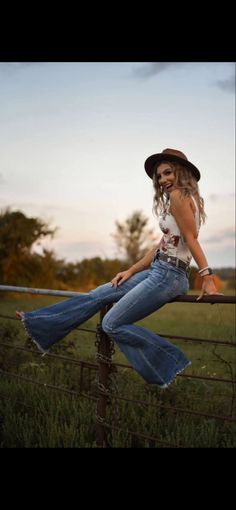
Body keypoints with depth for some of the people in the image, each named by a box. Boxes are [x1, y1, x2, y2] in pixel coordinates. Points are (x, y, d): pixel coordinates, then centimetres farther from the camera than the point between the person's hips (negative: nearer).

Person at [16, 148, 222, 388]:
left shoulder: (178, 196, -10)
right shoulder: (185, 199, 18)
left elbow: (191, 238, -16)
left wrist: (207, 278, -19)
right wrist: (131, 271, 14)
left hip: (167, 275, -10)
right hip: (159, 271, 10)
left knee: (113, 324, -6)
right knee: (99, 295, 12)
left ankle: (170, 365, -1)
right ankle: (40, 324, 20)